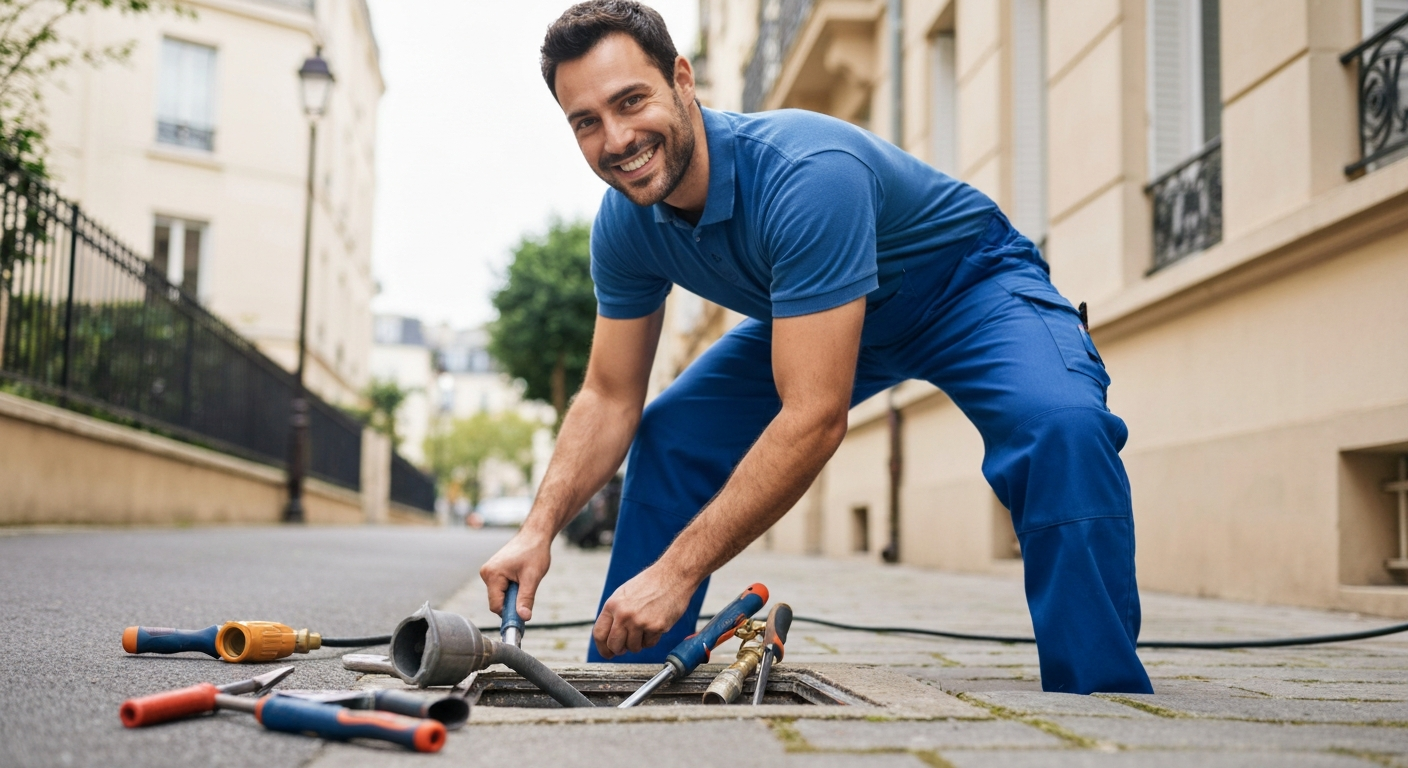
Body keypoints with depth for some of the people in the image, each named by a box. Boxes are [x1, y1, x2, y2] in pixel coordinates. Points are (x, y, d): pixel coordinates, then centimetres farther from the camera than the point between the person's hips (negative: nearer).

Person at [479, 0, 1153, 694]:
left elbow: (814, 418, -41)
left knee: (1062, 430, -36)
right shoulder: (624, 222, -16)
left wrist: (678, 570, -41)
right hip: (816, 316, 7)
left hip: (969, 289, -6)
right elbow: (609, 398, -8)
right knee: (669, 434, -3)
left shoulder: (808, 174, -39)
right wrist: (539, 529, -24)